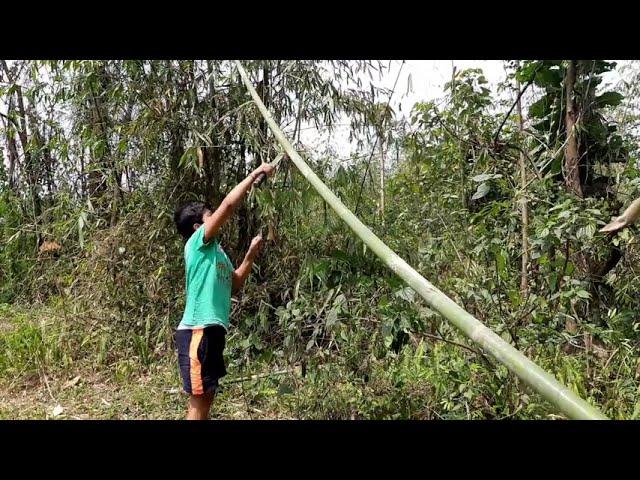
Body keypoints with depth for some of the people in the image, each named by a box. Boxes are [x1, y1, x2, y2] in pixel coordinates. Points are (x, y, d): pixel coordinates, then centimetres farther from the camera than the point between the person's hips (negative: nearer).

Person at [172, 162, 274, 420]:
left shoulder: (215, 251, 18)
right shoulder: (198, 243, -7)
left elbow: (234, 284, 24)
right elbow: (228, 205, -16)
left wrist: (252, 253, 17)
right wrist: (255, 173, -9)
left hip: (212, 329, 9)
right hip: (198, 330, -9)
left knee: (207, 396, 15)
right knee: (199, 400, -5)